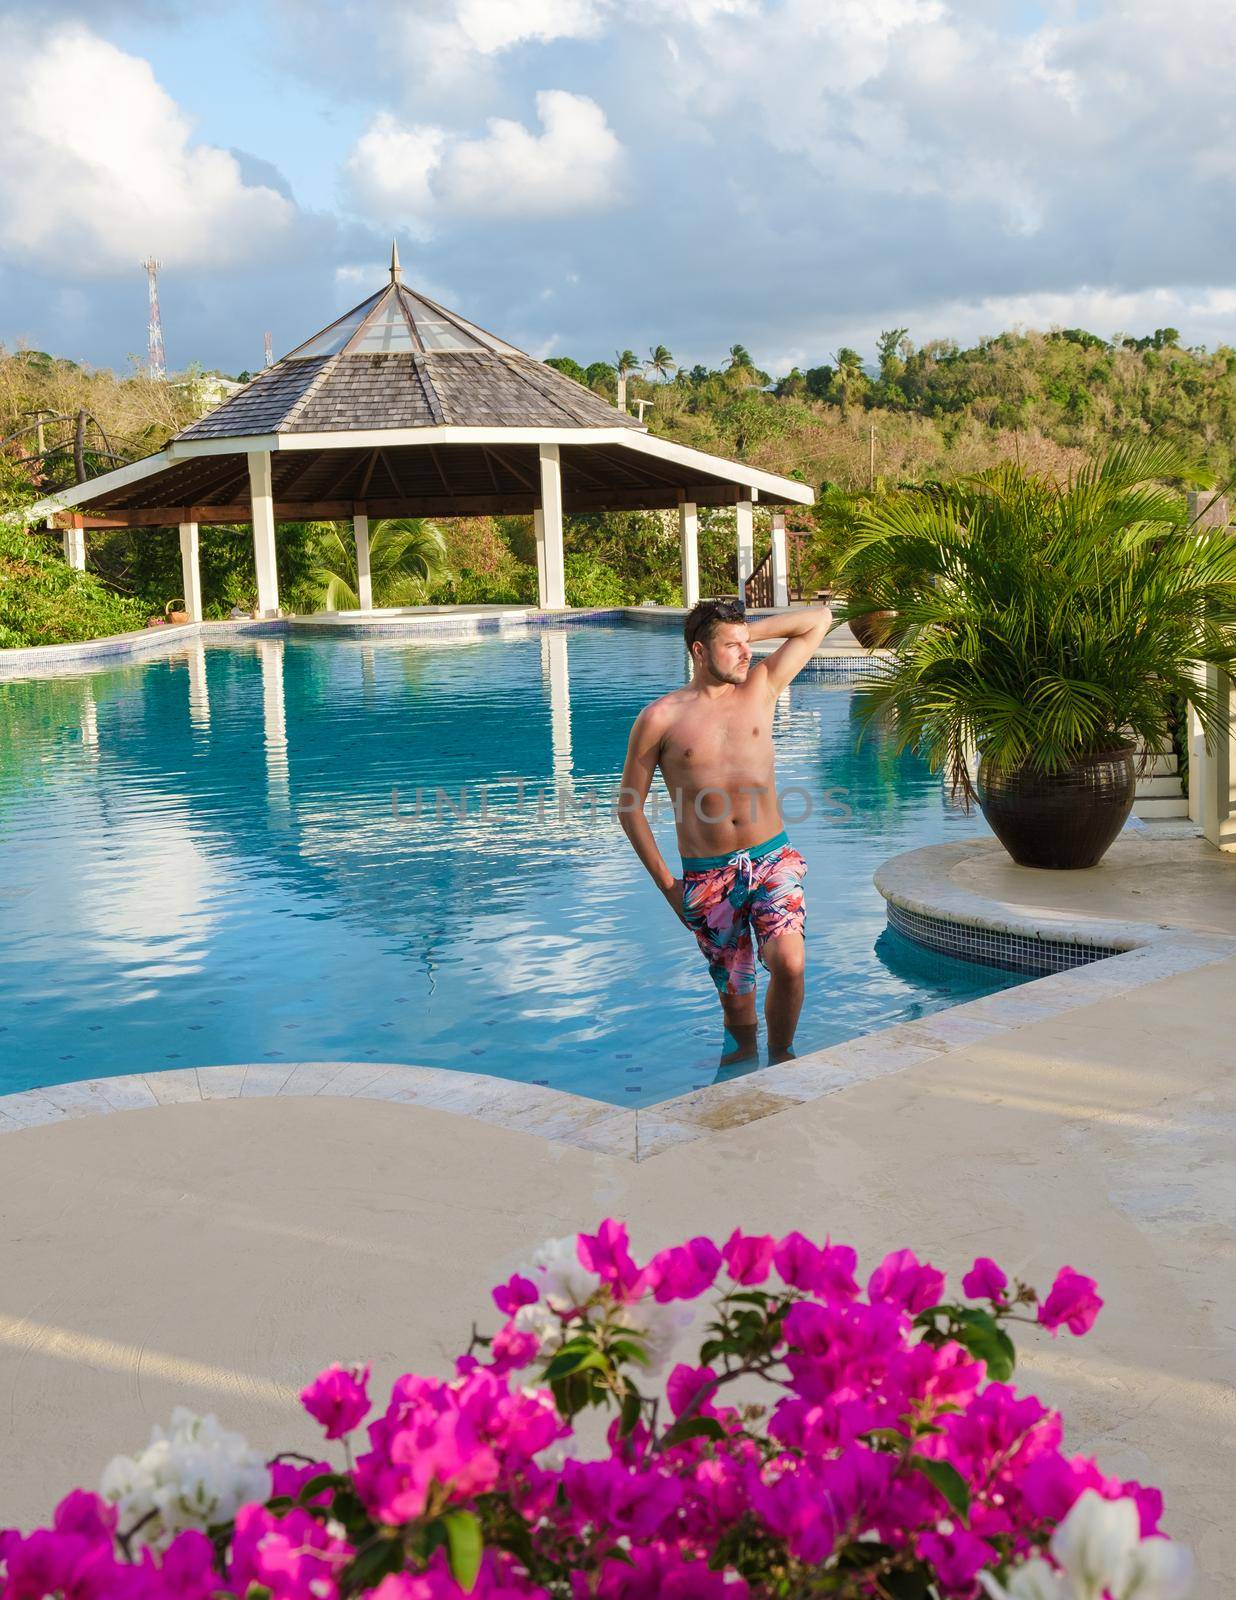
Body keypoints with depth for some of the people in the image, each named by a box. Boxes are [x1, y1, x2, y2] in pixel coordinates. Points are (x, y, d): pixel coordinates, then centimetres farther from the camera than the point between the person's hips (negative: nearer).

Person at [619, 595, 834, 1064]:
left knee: (789, 964, -21)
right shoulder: (659, 718, -1)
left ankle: (781, 1056, 4)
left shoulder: (760, 687, 6)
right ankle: (743, 1054, 34)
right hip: (707, 875, -1)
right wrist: (667, 885, 0)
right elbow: (629, 807, 4)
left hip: (772, 859, 1)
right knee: (735, 992, 6)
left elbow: (820, 619, 11)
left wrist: (749, 631, 4)